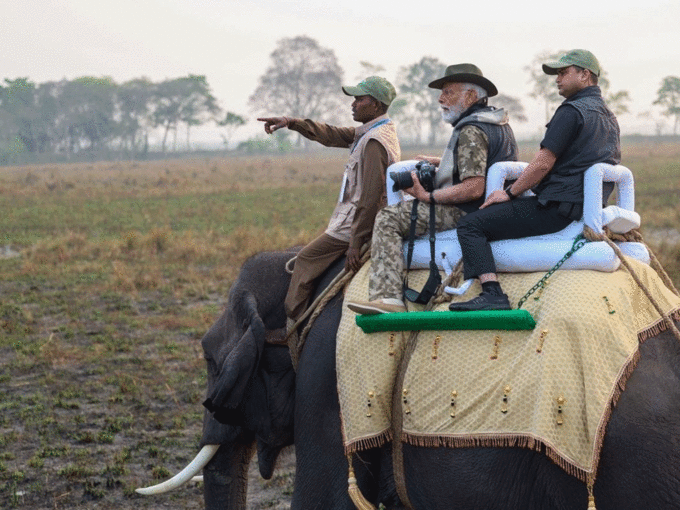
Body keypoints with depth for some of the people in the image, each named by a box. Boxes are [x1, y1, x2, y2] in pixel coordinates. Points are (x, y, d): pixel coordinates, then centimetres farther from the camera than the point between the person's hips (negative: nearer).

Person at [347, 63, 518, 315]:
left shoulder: (471, 131, -20)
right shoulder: (500, 123, 14)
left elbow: (473, 189, -29)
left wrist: (428, 196, -22)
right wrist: (441, 162, 24)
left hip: (465, 213, -11)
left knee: (388, 218, -9)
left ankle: (387, 296, -21)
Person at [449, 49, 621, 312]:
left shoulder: (572, 111, -12)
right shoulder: (608, 115, 20)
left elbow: (543, 164, -17)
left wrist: (510, 192, -5)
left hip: (559, 207, -11)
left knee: (471, 226, -12)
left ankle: (493, 294, -26)